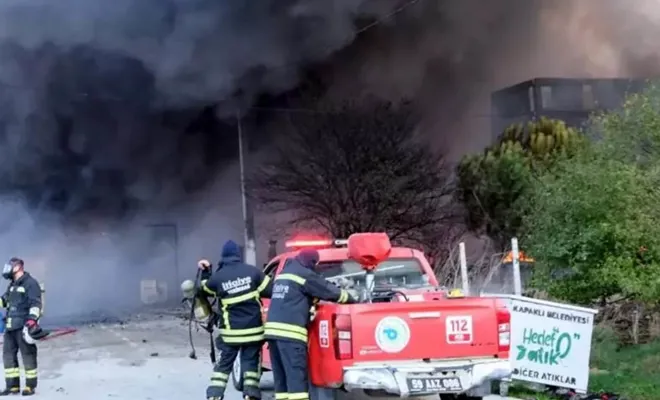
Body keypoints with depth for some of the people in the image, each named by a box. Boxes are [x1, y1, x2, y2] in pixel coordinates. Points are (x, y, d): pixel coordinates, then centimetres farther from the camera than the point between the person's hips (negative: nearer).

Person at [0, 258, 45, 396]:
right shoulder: (12, 285, 20)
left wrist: (32, 319, -28)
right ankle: (12, 386, 15)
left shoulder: (30, 283, -9)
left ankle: (30, 386, 5)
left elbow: (36, 303, -18)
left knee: (28, 355, -2)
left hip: (23, 326, -9)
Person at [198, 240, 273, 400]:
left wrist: (205, 274, 26)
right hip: (253, 329, 0)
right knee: (251, 364, 8)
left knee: (223, 365, 11)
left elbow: (205, 290, 15)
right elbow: (271, 291, -1)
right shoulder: (253, 271, -3)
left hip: (230, 332, 0)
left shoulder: (218, 277, -5)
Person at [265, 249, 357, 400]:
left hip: (273, 328, 8)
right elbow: (331, 291, 3)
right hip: (290, 331, -8)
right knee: (297, 376, -10)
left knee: (281, 376, 10)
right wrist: (353, 301, 16)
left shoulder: (283, 274, 23)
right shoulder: (305, 274, -2)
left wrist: (314, 302, 32)